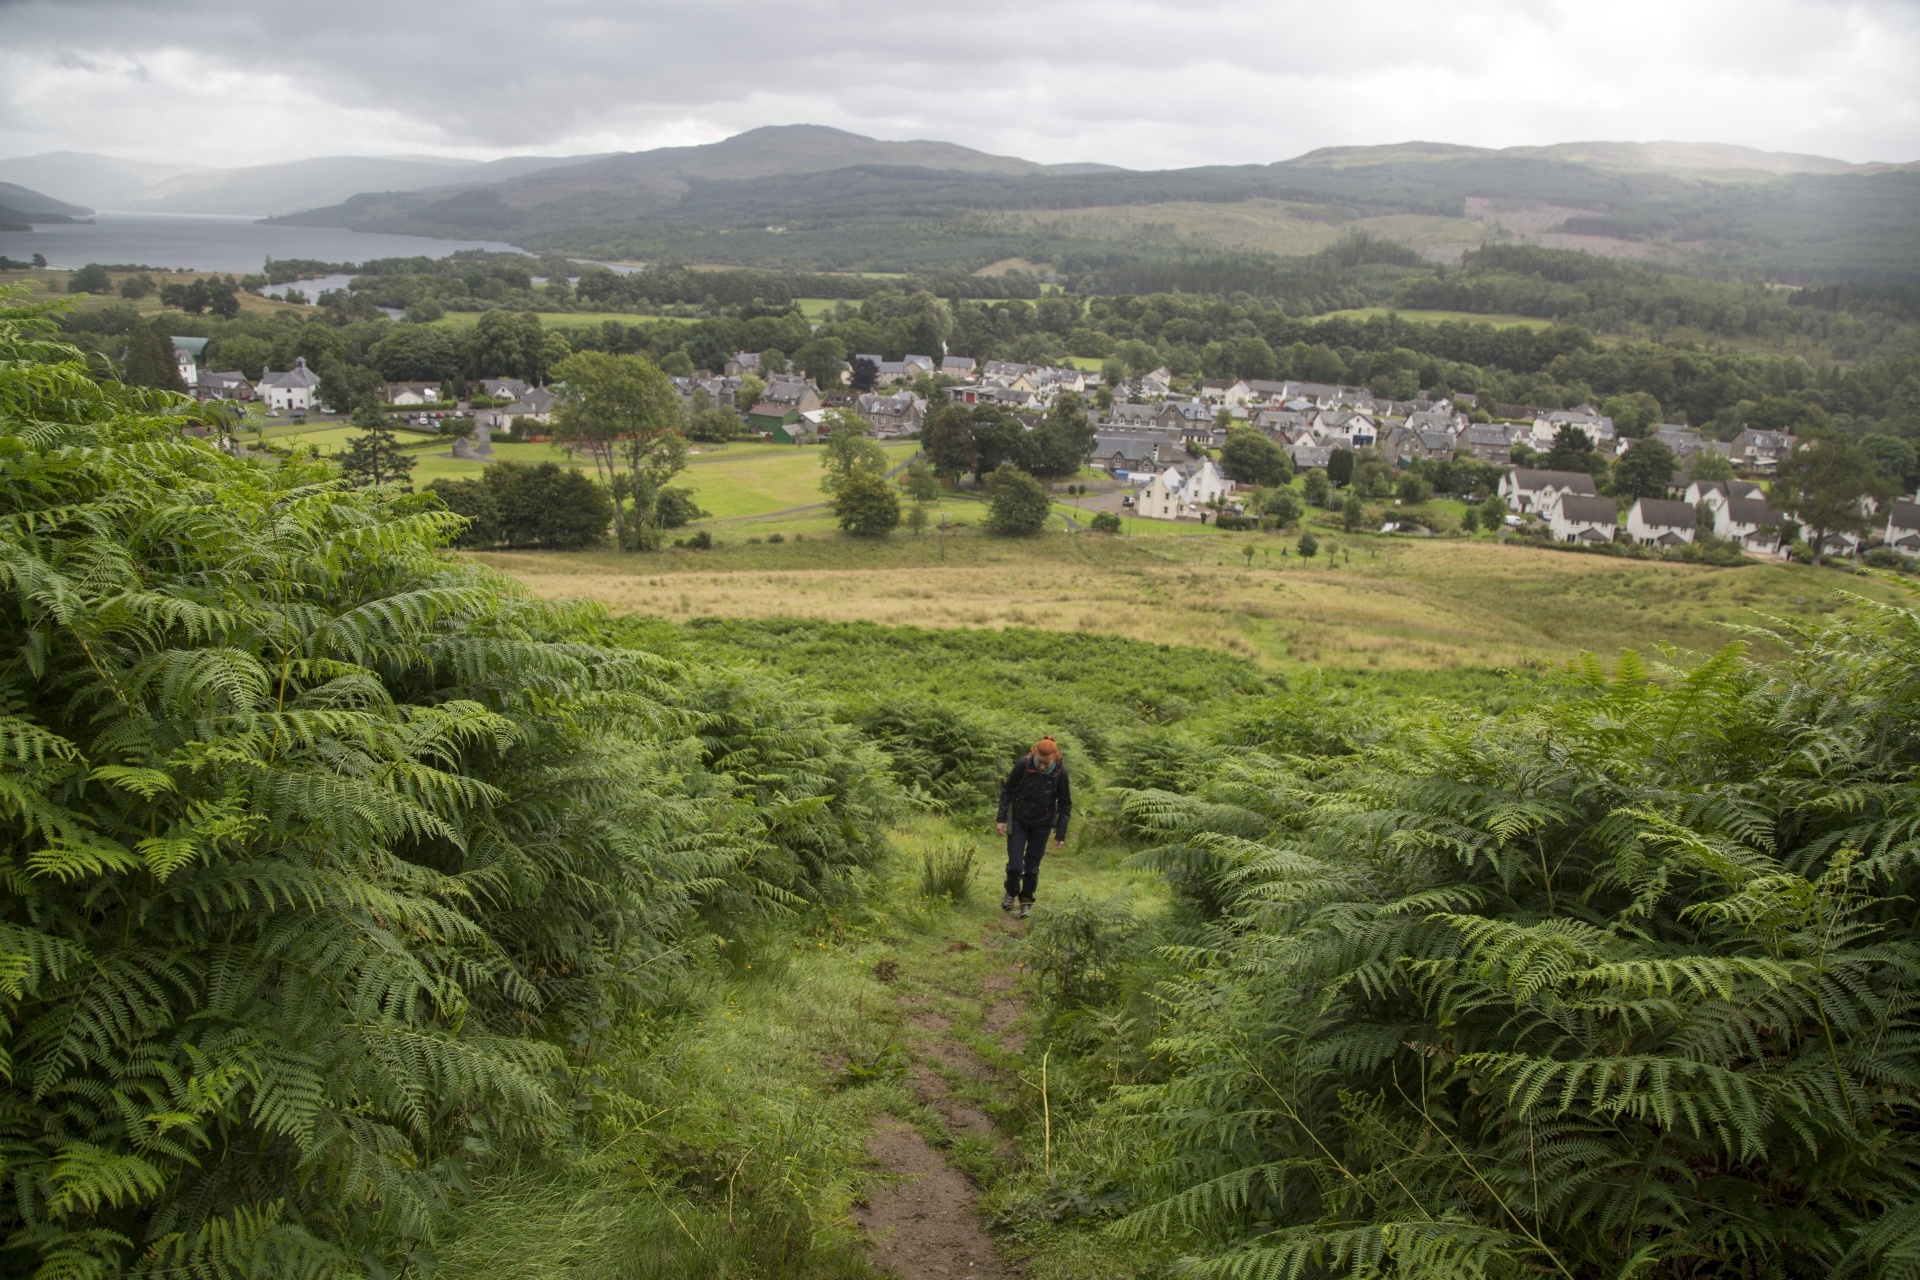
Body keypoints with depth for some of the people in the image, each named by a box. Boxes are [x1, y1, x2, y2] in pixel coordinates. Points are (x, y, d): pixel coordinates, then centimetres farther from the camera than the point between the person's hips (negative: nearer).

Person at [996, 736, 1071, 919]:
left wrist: (1060, 835, -5)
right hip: (1018, 821, 0)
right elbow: (1007, 791, -6)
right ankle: (1011, 892, 28)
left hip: (1041, 824, 1)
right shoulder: (1023, 764, -21)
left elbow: (1065, 805, -5)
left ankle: (1026, 901, 27)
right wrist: (1002, 819, -6)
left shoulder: (1060, 772, -18)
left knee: (1032, 867, 6)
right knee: (1014, 865, -2)